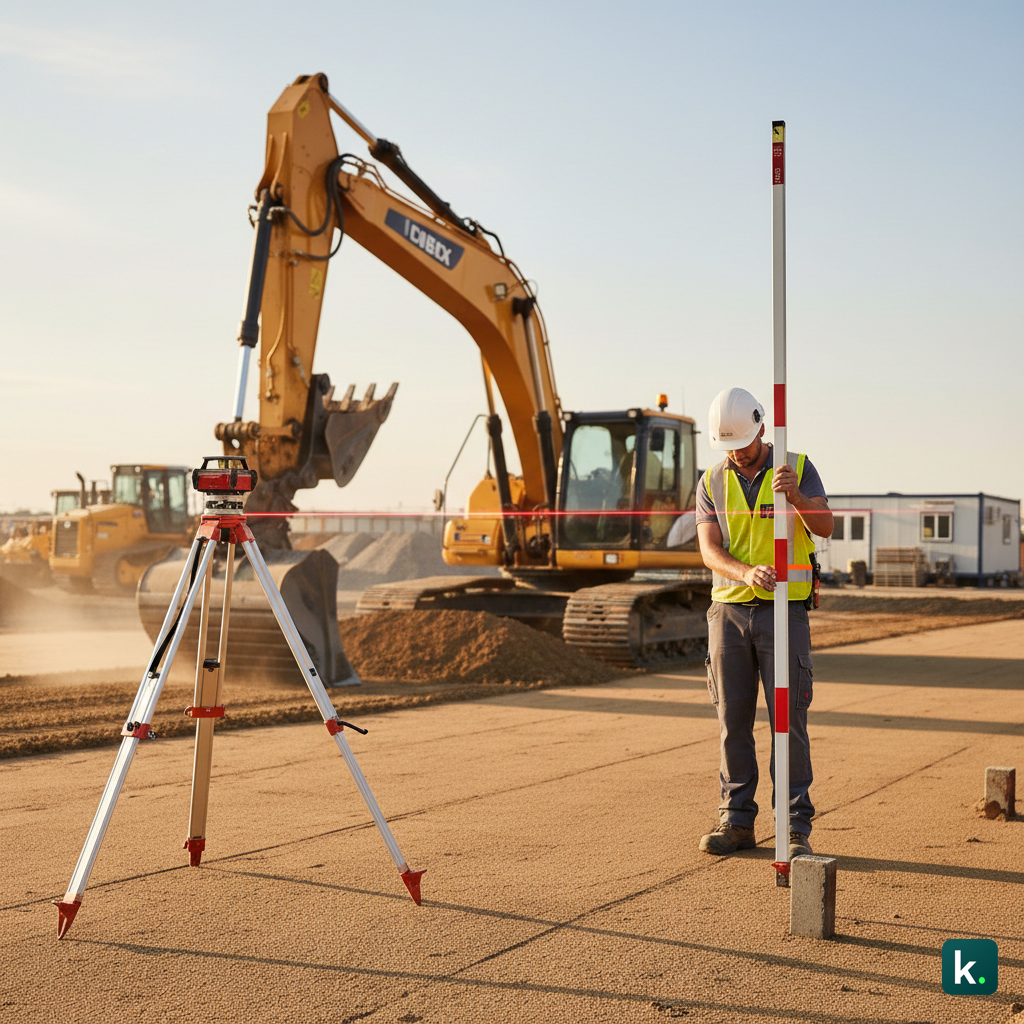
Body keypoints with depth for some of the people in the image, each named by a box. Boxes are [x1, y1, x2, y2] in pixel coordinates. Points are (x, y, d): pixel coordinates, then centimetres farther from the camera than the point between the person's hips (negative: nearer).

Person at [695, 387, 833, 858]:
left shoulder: (797, 466, -1)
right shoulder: (712, 483, 5)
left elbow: (824, 527, -15)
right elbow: (709, 550, -7)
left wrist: (795, 494, -35)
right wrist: (746, 573, -27)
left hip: (784, 611, -3)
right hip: (730, 611, 3)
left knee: (788, 719, -5)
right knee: (733, 720, 5)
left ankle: (797, 829, 2)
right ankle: (737, 822, 13)